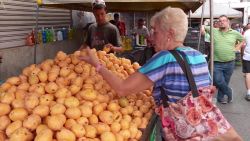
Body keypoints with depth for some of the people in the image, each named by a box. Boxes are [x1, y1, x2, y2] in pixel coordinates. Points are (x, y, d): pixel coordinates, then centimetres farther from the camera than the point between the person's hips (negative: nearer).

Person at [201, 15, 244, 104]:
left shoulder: (235, 33, 4)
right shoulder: (214, 31, 1)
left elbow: (242, 40, 20)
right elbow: (204, 27, 14)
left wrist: (236, 48, 7)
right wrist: (203, 27, -9)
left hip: (229, 63, 1)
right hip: (217, 63, -1)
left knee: (225, 82, 11)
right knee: (218, 81, -7)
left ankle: (220, 97, 30)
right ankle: (229, 92, 21)